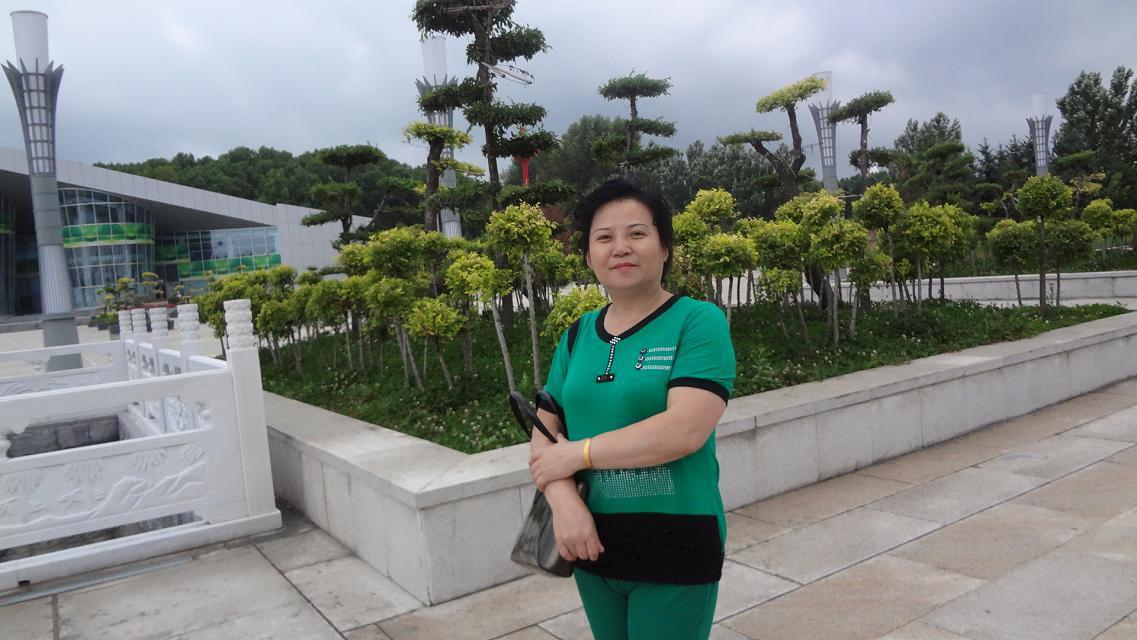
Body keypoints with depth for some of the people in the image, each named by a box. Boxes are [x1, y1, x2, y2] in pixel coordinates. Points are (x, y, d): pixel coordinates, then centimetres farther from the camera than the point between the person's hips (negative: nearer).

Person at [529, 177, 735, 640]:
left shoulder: (699, 321, -11)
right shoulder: (577, 336, 5)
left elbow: (685, 431, -23)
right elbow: (543, 434, 5)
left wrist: (577, 453, -15)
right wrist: (564, 501, -14)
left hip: (675, 544, -5)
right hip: (594, 540, 5)